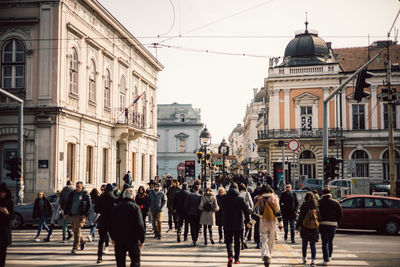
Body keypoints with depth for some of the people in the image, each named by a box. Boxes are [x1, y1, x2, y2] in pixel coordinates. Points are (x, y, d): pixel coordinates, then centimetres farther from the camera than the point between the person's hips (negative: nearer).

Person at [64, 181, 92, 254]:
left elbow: (89, 205, -3)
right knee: (74, 230, 13)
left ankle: (75, 247, -10)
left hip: (80, 215, -6)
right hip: (72, 215, 6)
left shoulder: (85, 194, -2)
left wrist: (85, 214, -11)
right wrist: (66, 213, 10)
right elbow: (68, 204, 17)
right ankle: (82, 241, 36)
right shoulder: (72, 194, 11)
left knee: (77, 230, -13)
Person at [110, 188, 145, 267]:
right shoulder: (135, 207, -10)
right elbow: (140, 225, -14)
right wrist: (142, 240, -7)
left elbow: (111, 225, 9)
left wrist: (113, 238, 19)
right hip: (132, 239, -4)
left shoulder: (116, 207, 4)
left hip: (119, 239, 4)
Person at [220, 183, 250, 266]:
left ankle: (230, 256, -15)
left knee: (228, 240, 7)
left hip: (227, 224, 0)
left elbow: (221, 209, 11)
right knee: (237, 241, 14)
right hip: (238, 224, 0)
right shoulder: (240, 199, -8)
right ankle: (237, 258, 18)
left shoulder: (224, 198, -4)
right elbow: (246, 210, -9)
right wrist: (247, 221, -2)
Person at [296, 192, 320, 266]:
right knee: (313, 245, 5)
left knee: (304, 244, 14)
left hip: (305, 228, -1)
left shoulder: (304, 206, -9)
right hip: (314, 228, 1)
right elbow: (319, 217, 3)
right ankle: (313, 260, -5)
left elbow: (300, 217, -8)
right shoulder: (316, 206, -3)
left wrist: (297, 226, 1)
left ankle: (304, 259, 24)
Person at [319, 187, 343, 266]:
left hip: (323, 224, -2)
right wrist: (336, 221, 12)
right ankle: (329, 256, 33)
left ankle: (326, 260, -5)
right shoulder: (335, 203, 1)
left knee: (325, 242, 1)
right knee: (330, 241, 19)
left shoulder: (319, 202, -4)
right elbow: (340, 214, 1)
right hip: (333, 224, 2)